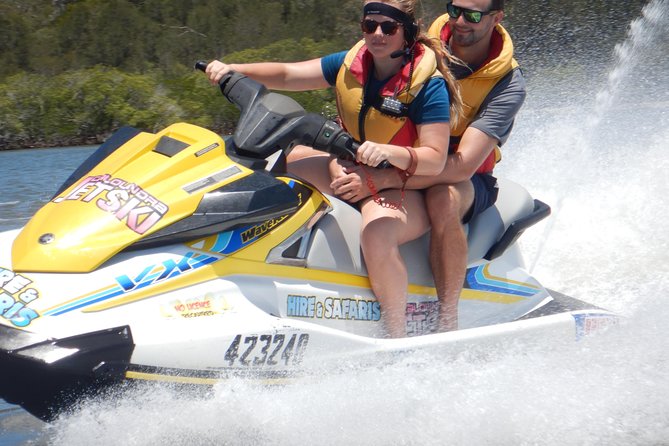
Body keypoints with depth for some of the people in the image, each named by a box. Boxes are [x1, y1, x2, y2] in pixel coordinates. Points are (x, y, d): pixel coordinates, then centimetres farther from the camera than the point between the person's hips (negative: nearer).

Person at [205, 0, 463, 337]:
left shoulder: (428, 82, -20)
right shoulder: (352, 62, -2)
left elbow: (436, 160, -26)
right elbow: (288, 75, -2)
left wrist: (390, 152, -44)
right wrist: (233, 70, -17)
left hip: (407, 186, -8)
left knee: (376, 233, -39)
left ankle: (398, 339, -26)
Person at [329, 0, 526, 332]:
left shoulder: (508, 83, -16)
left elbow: (463, 165, -27)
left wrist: (379, 181, -38)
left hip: (466, 180, -5)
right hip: (400, 159, 5)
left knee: (442, 198, -42)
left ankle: (448, 324, -34)